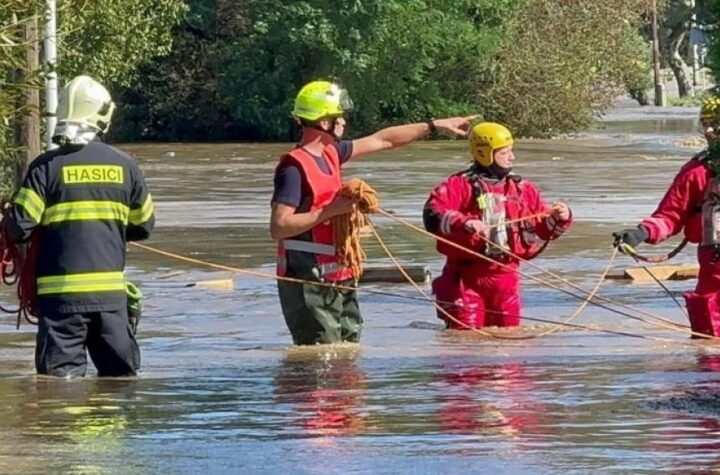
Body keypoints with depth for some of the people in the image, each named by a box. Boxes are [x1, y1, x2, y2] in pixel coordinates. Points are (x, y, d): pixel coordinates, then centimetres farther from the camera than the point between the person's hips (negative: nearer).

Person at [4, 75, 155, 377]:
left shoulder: (47, 166, -7)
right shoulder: (124, 166, 3)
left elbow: (19, 228, -10)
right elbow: (144, 226, 14)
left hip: (61, 292, -3)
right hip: (111, 290, 3)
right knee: (120, 375, 16)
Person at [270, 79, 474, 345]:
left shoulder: (330, 154, 12)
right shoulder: (294, 167, -15)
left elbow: (383, 140, 24)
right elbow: (278, 227, -21)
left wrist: (435, 126, 28)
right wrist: (328, 211, -21)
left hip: (338, 278, 9)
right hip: (308, 281, -9)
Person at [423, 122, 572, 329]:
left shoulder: (522, 189, 12)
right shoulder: (459, 185, -4)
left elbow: (545, 227, 14)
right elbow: (433, 214, -19)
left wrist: (560, 219, -8)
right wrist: (465, 223, -33)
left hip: (505, 276, 4)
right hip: (466, 276, -4)